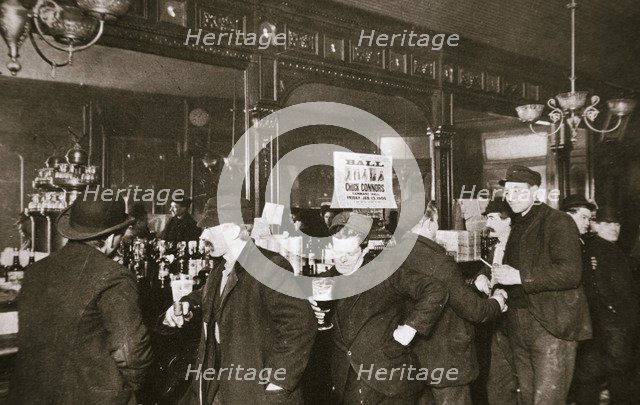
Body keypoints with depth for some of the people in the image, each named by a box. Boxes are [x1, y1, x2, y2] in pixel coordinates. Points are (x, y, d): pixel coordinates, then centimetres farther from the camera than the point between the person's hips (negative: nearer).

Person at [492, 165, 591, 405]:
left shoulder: (558, 222, -8)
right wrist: (492, 277, 3)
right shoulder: (516, 226, 17)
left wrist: (520, 277, -21)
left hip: (551, 327, -7)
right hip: (519, 329, 7)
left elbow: (570, 273, -19)